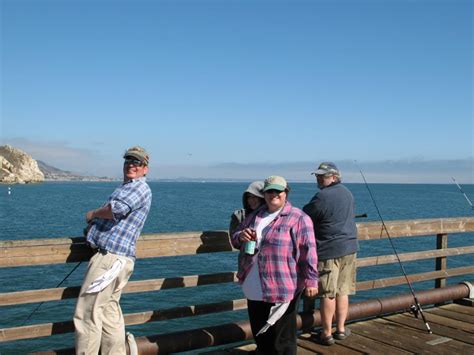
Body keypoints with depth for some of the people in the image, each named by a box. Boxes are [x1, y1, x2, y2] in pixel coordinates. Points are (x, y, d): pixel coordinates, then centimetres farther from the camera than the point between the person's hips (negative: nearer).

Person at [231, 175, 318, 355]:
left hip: (282, 289, -6)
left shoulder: (298, 218, -7)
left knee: (282, 339, 3)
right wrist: (241, 236, -4)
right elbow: (235, 239, 19)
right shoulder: (255, 215, 13)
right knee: (260, 333, 20)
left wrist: (311, 280, -18)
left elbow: (308, 252, -12)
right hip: (255, 290, 7)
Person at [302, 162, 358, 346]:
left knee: (327, 294, 2)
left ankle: (326, 333, 10)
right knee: (343, 291, 14)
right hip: (349, 249, 7)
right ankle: (341, 329, 22)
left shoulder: (322, 197, -15)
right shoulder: (347, 193, 10)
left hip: (328, 251, -7)